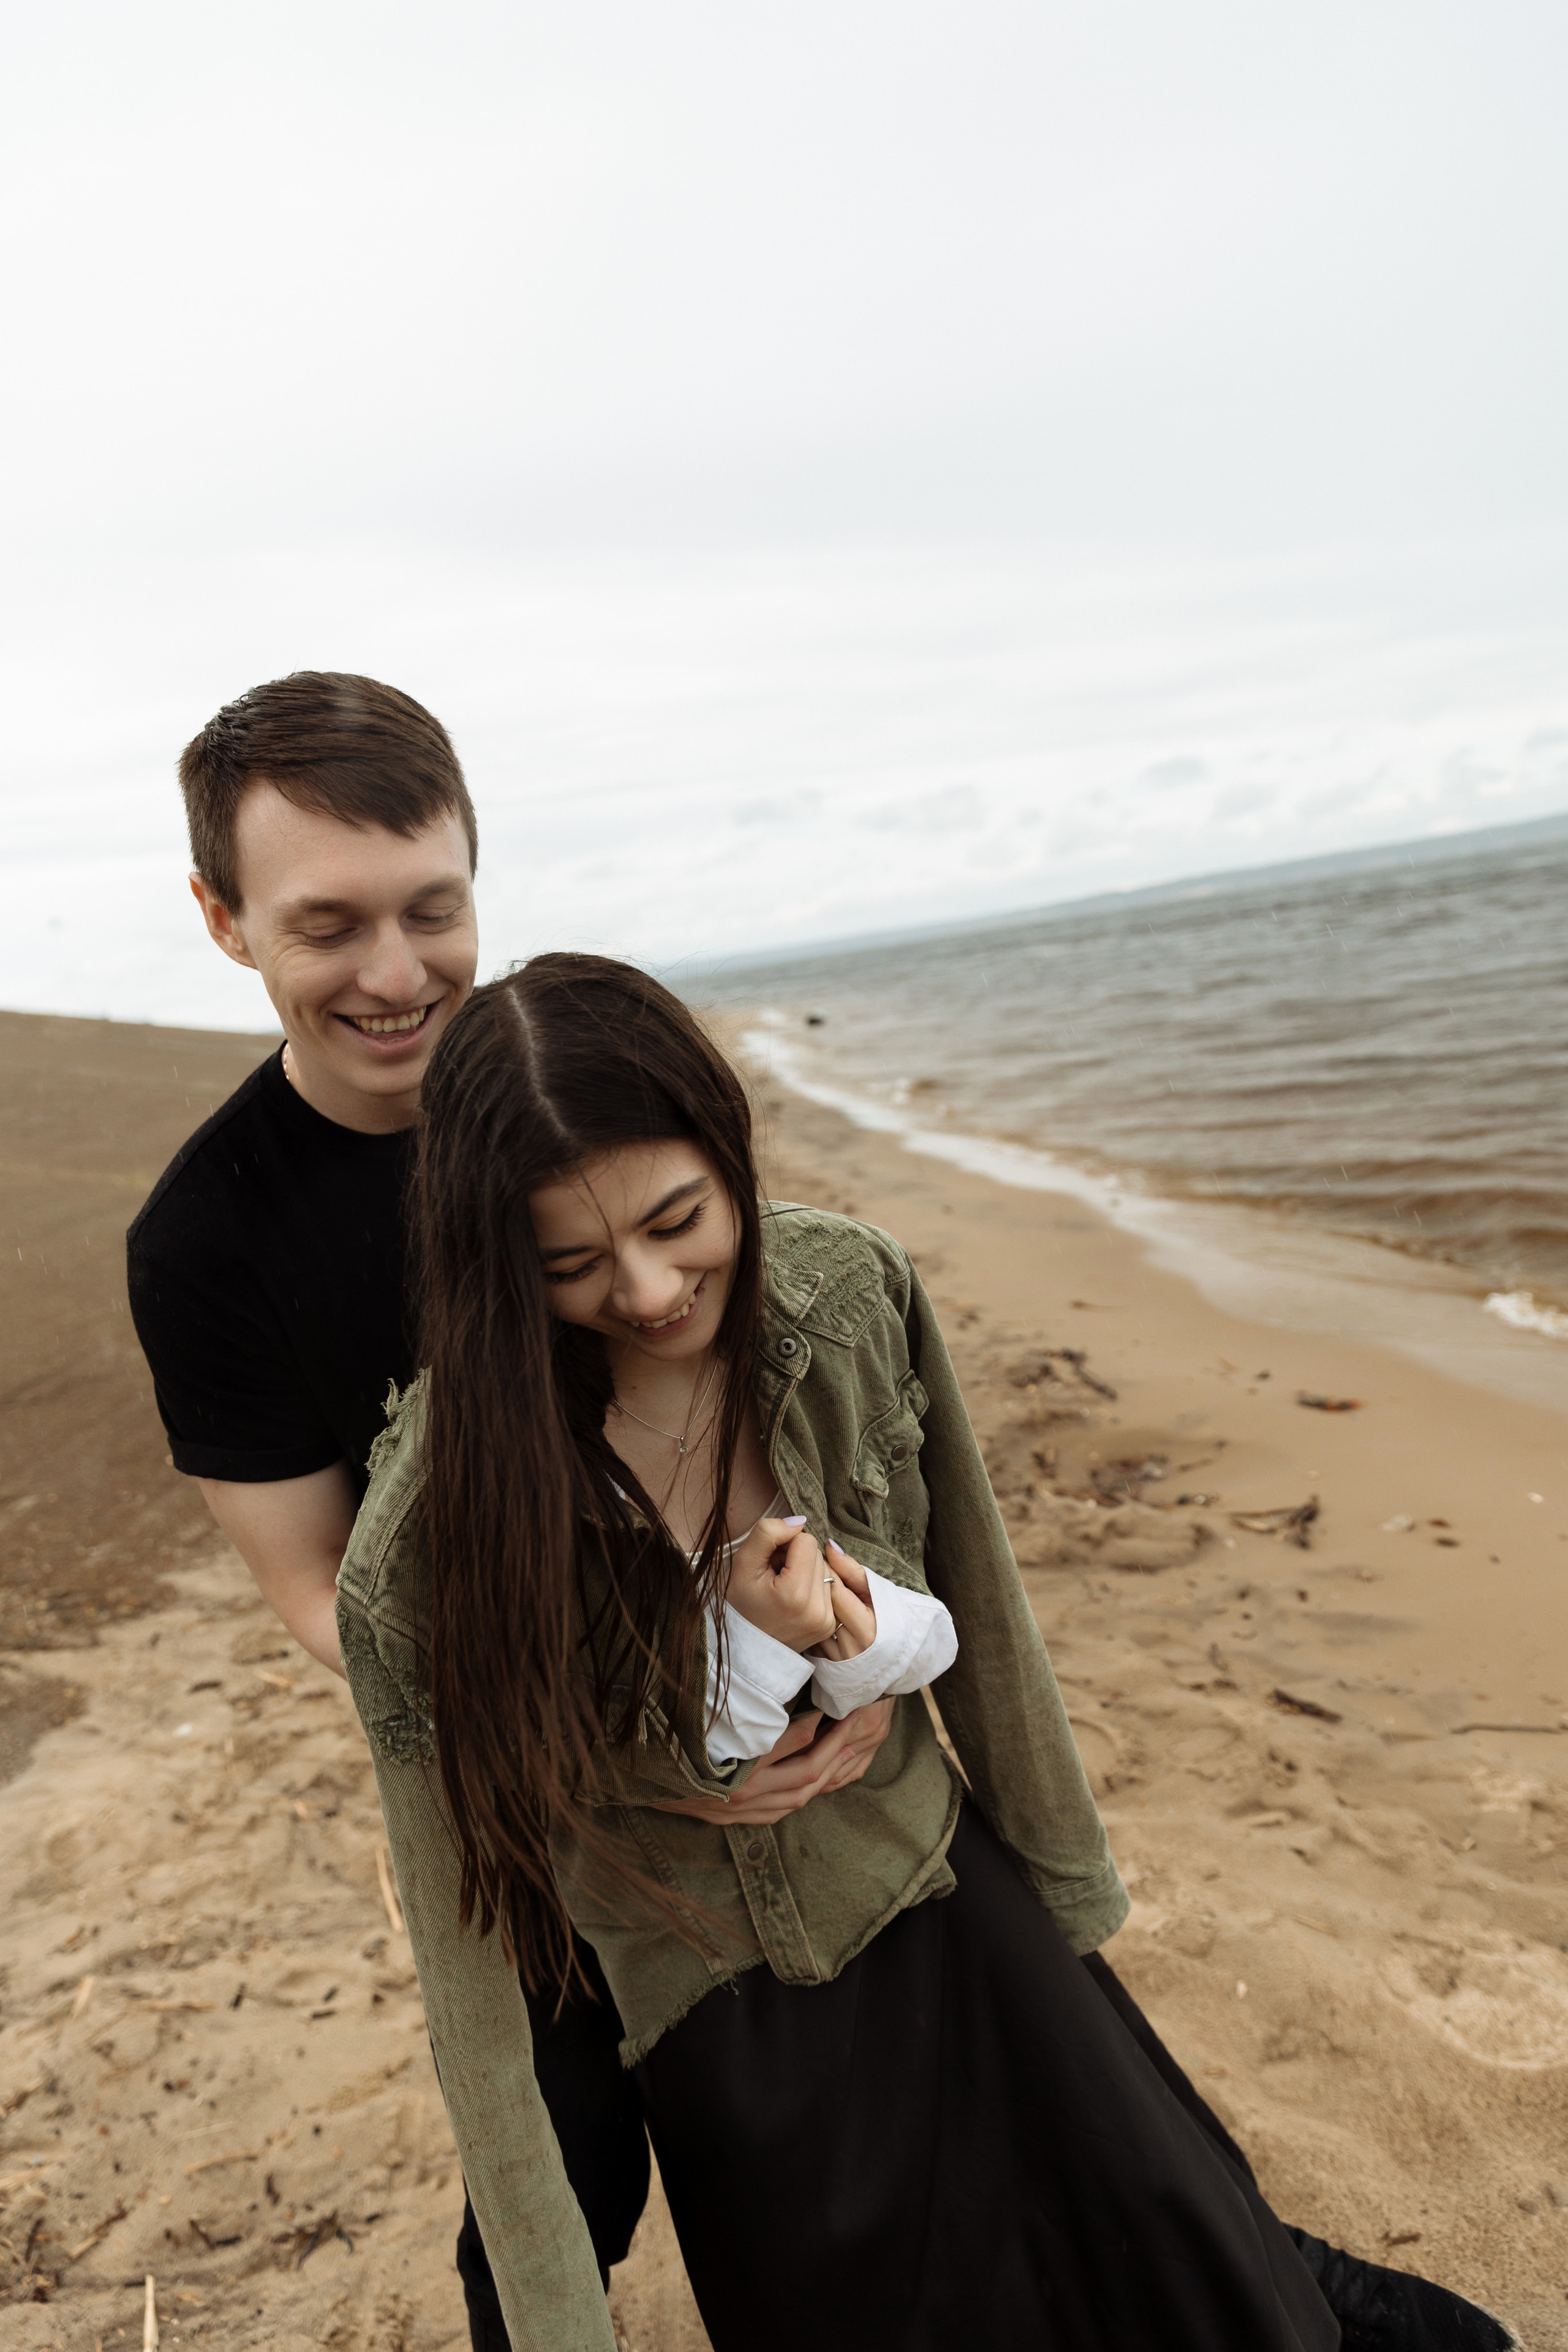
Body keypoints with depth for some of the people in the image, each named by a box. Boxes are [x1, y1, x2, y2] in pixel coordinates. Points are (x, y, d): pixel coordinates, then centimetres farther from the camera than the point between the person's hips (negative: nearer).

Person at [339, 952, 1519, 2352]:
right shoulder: (429, 1548, -27)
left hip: (956, 1909, 3)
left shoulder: (853, 1296, -20)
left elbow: (972, 1619, -3)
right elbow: (467, 1937, -18)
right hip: (734, 2031, -2)